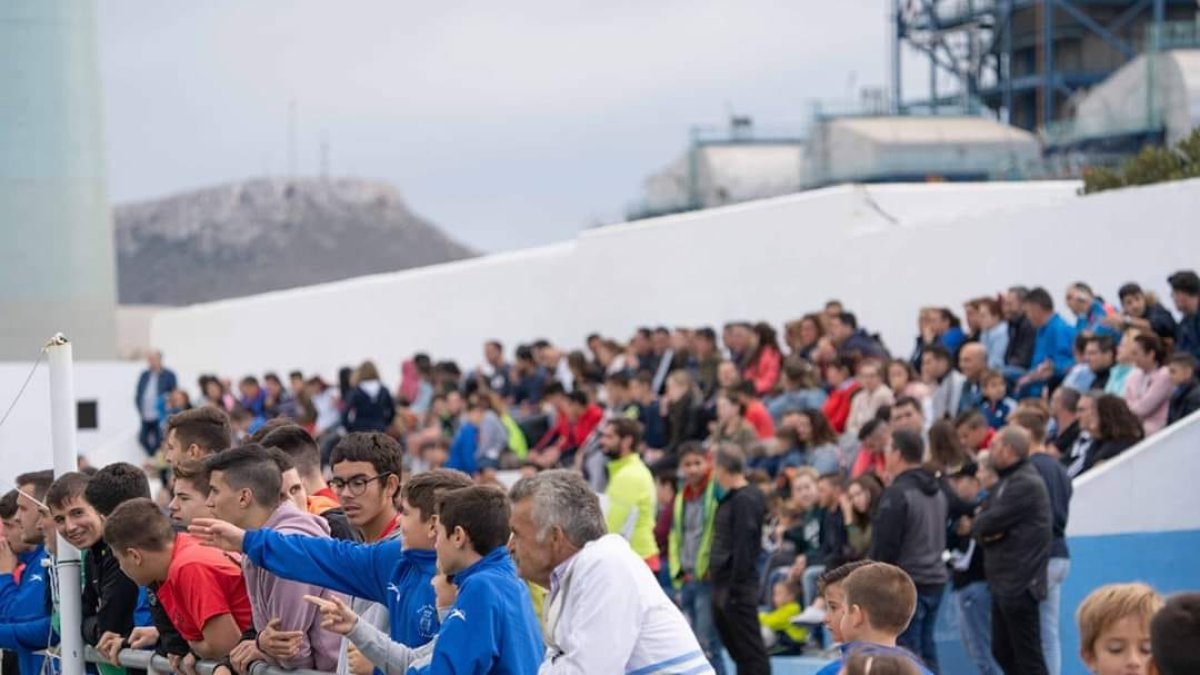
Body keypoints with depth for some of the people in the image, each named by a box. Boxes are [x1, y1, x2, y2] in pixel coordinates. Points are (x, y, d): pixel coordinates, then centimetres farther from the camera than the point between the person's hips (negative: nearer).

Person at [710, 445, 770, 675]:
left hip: (737, 587, -10)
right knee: (737, 648, 13)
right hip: (723, 586, 10)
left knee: (750, 650, -7)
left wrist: (734, 589, -20)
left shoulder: (745, 500, -14)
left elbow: (743, 548, -19)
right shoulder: (731, 498, 14)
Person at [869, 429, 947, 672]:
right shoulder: (937, 492, 14)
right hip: (935, 579, 9)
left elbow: (885, 545, -17)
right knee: (927, 648, 15)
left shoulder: (897, 494, -16)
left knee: (907, 651, -7)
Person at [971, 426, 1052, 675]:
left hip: (1020, 583, -10)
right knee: (1003, 652, 15)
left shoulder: (1025, 484, -15)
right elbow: (981, 523, 13)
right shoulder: (1008, 481, 17)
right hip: (1004, 581, 10)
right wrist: (985, 531, -7)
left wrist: (981, 527, 2)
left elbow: (987, 524, -19)